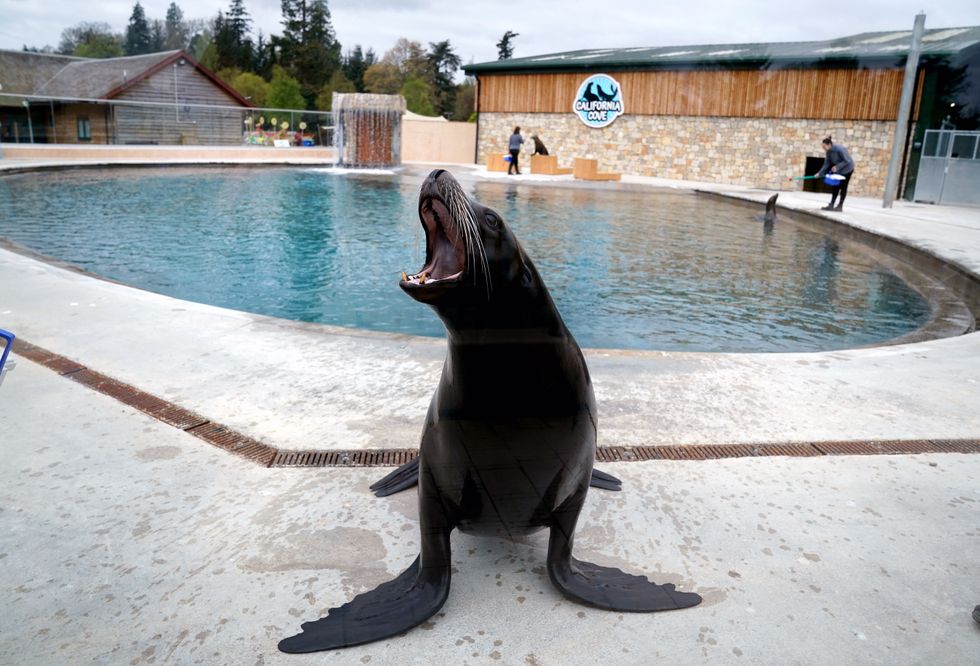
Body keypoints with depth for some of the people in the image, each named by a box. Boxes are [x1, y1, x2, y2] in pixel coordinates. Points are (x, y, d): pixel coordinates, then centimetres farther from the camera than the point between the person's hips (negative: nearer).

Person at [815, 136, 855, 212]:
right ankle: (831, 205, 6)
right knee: (836, 186, 5)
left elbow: (847, 161, -27)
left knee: (843, 187, -1)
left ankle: (840, 206, 5)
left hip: (847, 169, -7)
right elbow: (826, 164, -1)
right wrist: (819, 173, -8)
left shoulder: (839, 149, -30)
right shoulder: (829, 152, -7)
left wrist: (837, 167, -31)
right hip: (839, 170, 7)